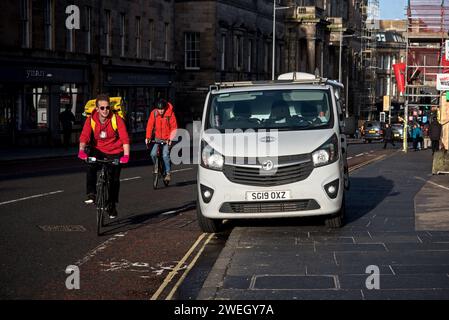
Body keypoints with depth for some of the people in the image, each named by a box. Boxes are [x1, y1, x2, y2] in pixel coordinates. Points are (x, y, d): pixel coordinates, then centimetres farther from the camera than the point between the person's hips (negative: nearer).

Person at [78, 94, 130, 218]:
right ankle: (91, 194, -21)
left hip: (115, 152, 0)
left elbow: (125, 138, -27)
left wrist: (126, 155, -41)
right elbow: (84, 137, -24)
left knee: (114, 179, 3)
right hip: (98, 150, 1)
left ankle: (112, 205, 24)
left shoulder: (117, 119, -20)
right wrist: (82, 151, -43)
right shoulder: (91, 120, -15)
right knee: (91, 166, -31)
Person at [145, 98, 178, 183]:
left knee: (165, 155, -18)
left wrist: (170, 139, -20)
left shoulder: (170, 113, -15)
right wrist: (148, 137, -14)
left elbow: (174, 127, -12)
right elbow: (150, 125, -5)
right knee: (153, 154, -13)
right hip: (158, 138, 3)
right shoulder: (154, 113, -8)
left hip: (167, 139, -3)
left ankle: (168, 173, -4)